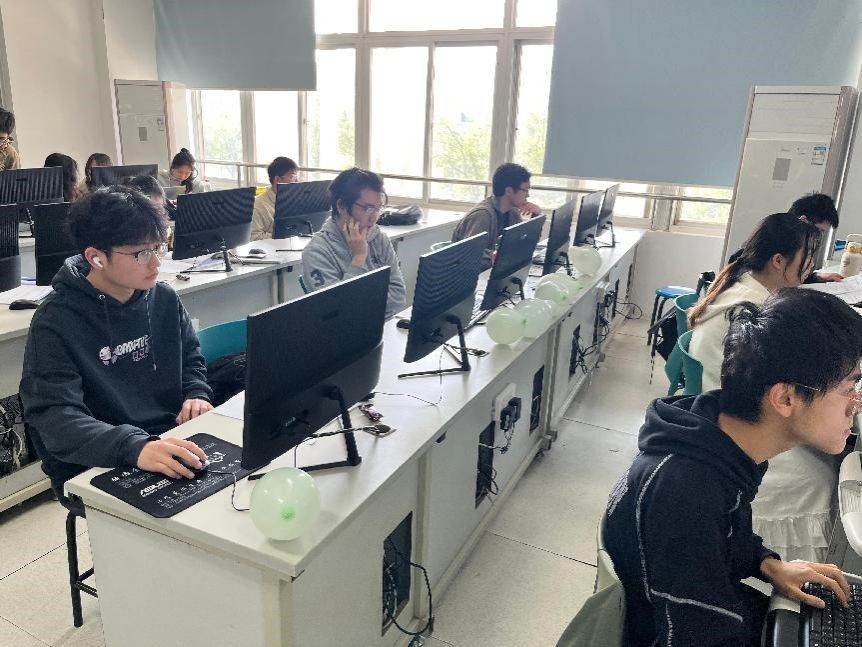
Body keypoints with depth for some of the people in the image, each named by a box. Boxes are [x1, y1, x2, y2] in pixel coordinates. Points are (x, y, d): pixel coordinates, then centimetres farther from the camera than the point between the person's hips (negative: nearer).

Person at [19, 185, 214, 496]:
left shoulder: (164, 298, 4)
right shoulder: (56, 321, -12)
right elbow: (55, 416, -22)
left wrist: (197, 394, -4)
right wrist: (136, 447, -38)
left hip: (173, 445, 6)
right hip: (96, 470, -5)